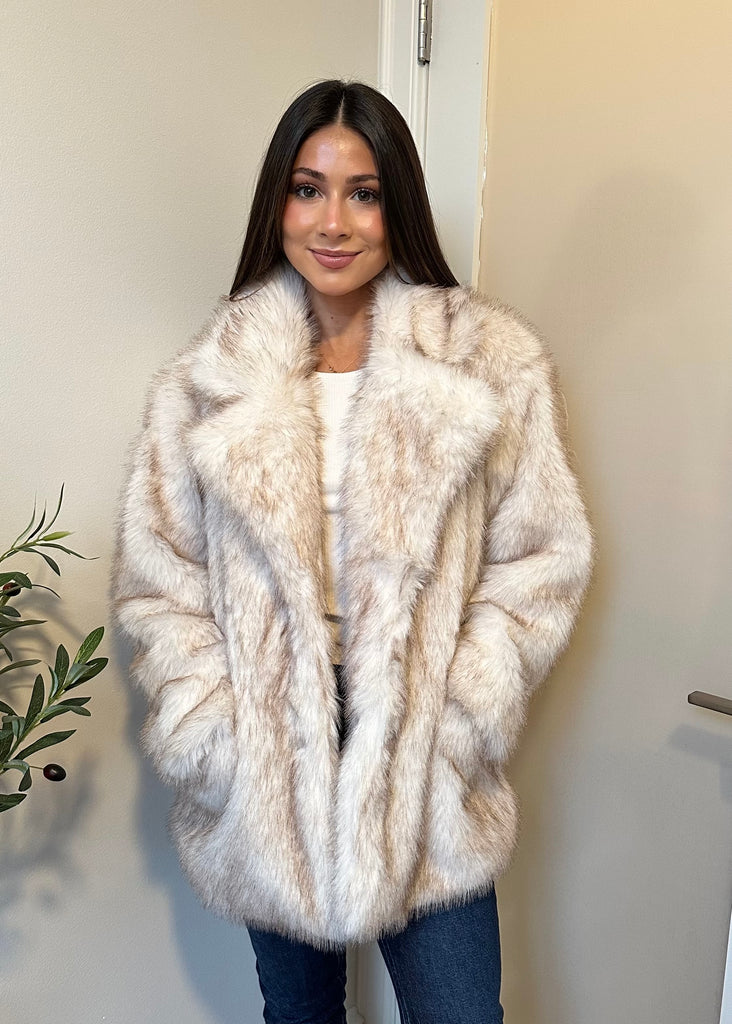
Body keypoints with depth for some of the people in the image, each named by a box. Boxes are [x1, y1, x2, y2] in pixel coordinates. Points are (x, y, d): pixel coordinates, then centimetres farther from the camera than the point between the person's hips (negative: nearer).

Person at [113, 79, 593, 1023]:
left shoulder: (492, 361, -6)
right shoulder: (210, 379, -2)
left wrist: (450, 725, -12)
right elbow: (156, 581, 1)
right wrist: (214, 739, -8)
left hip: (423, 784, -1)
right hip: (266, 784, 2)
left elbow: (539, 566, -4)